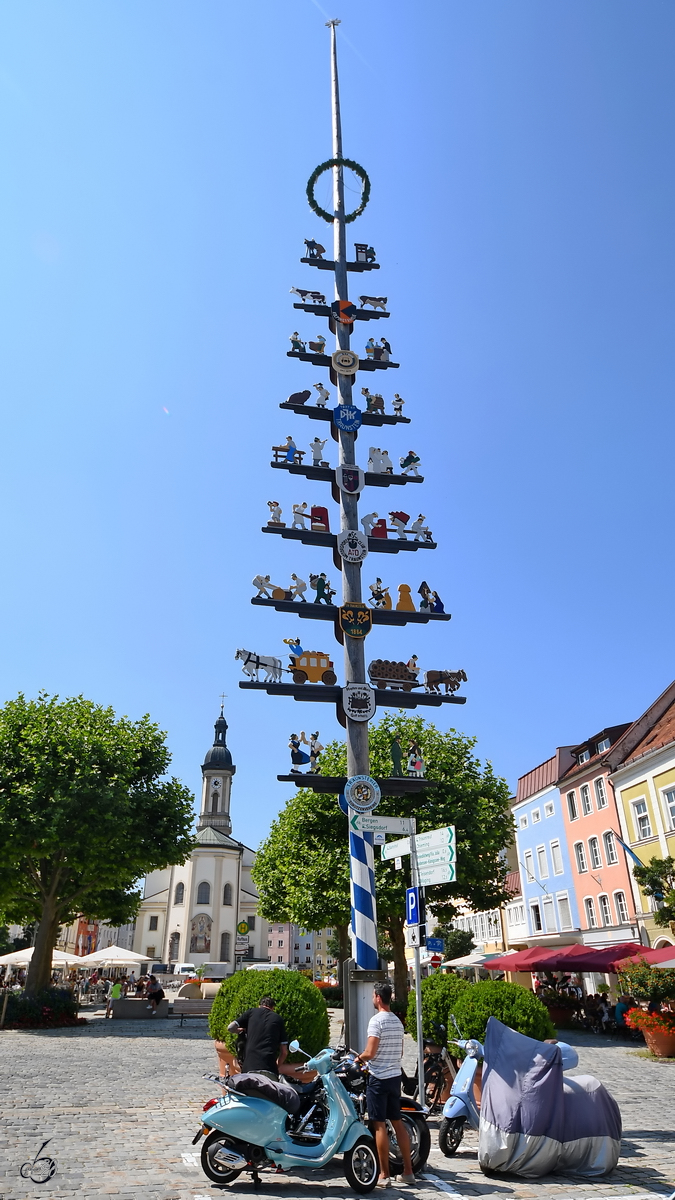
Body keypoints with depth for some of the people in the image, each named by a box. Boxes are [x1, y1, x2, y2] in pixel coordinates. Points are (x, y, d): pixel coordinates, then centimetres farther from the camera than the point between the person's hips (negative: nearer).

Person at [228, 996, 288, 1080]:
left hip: (249, 1067, 0)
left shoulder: (251, 1012, 14)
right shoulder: (277, 1018, 16)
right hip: (269, 1068, 0)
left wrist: (240, 1030, 29)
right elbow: (284, 1051, 14)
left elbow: (231, 1027, 7)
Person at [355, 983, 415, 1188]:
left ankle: (384, 1175, 6)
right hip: (395, 1076, 8)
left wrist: (359, 1058, -1)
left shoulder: (376, 1020, -16)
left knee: (380, 1125, 1)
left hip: (379, 1078, -8)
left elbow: (370, 1053, -21)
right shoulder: (397, 1021, 9)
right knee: (397, 1122, 14)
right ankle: (408, 1172, 18)